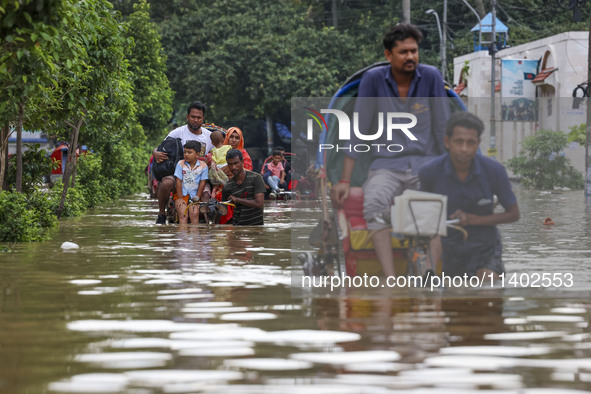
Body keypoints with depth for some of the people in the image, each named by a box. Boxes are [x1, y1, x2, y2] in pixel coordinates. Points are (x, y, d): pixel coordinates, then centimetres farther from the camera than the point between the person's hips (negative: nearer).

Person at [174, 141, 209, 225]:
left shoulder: (203, 166, -3)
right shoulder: (181, 164, -4)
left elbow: (202, 183, 0)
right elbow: (178, 181, -5)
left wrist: (197, 198, -4)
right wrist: (180, 198, -9)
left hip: (194, 195, 0)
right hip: (182, 194, 0)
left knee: (194, 214, -21)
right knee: (183, 214, -19)